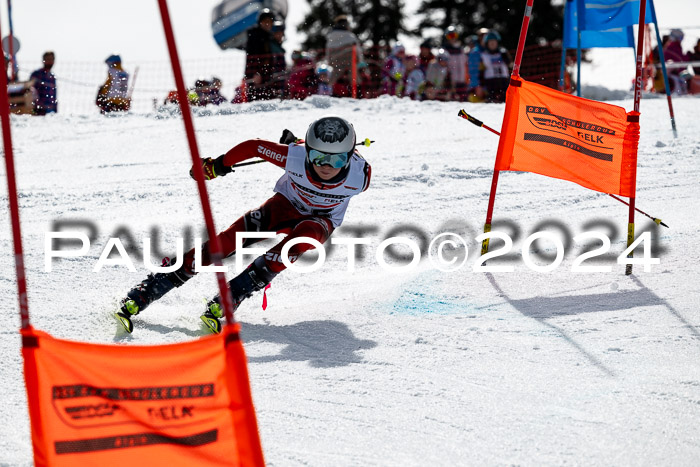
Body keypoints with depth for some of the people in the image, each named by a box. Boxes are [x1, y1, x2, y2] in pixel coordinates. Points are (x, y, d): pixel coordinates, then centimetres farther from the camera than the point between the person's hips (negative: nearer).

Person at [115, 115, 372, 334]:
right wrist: (217, 165, -7)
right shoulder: (295, 157, -33)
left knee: (303, 235, -36)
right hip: (285, 204, 0)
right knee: (230, 239, -21)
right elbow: (254, 147, -17)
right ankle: (141, 295, -20)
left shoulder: (360, 175, -30)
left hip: (321, 220, 0)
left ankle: (227, 300, -35)